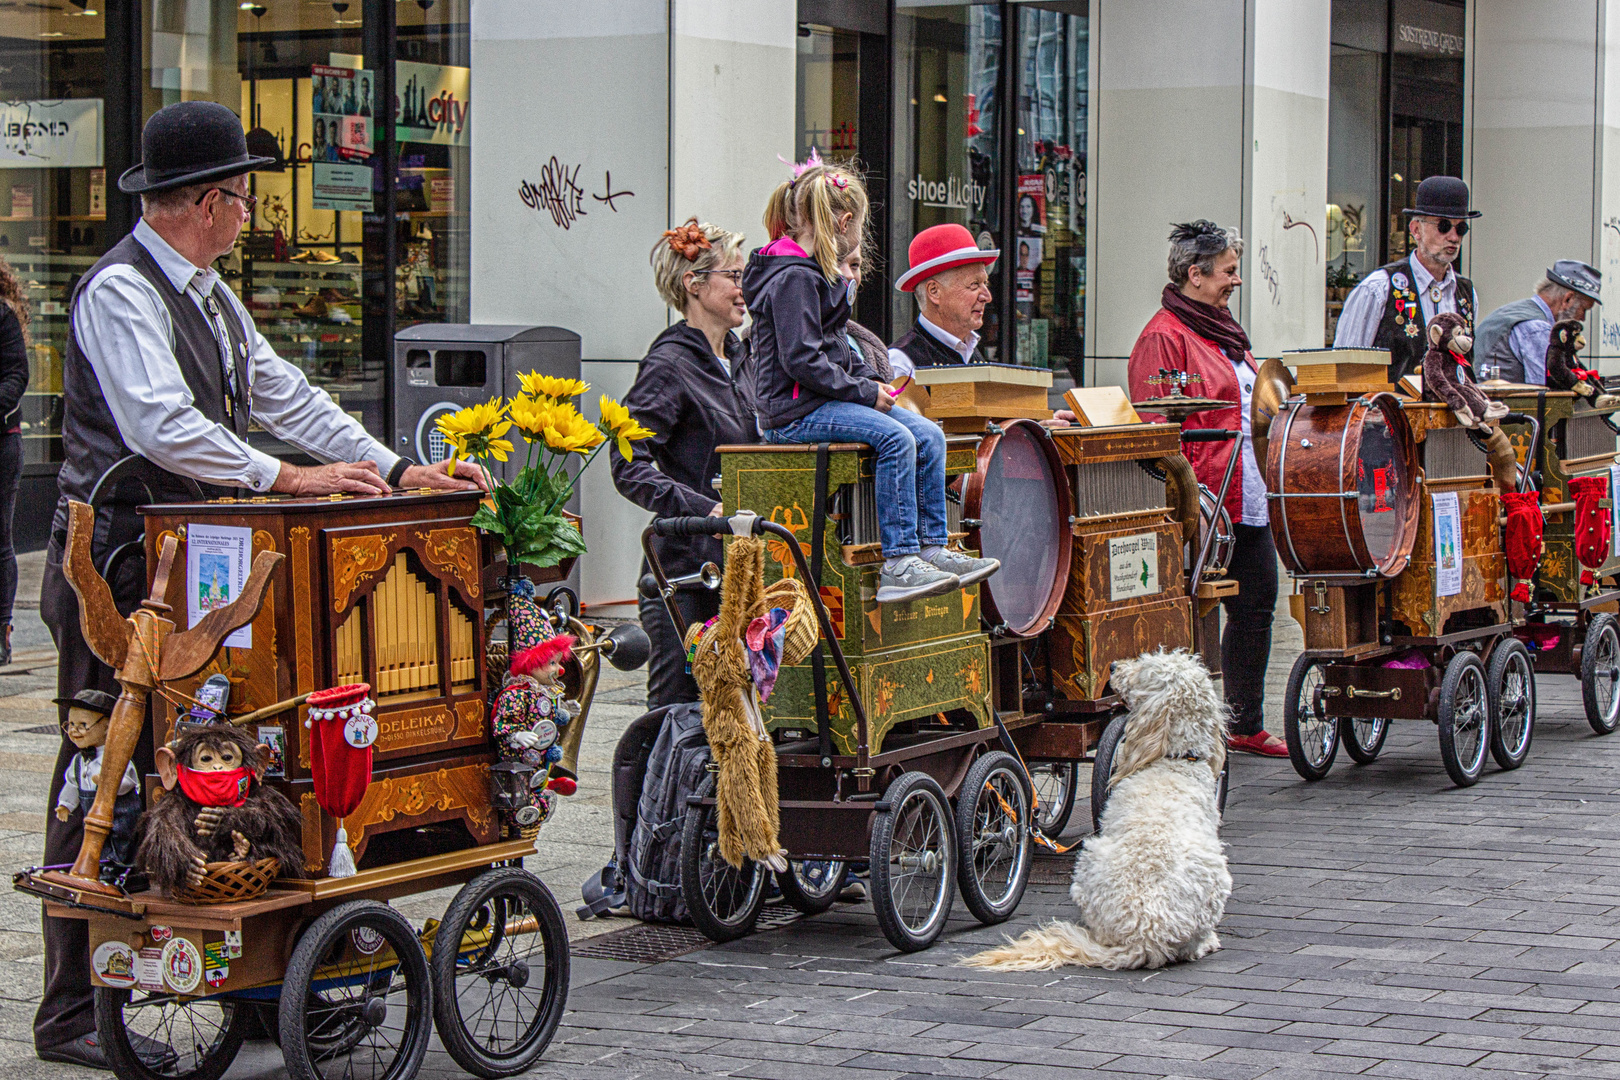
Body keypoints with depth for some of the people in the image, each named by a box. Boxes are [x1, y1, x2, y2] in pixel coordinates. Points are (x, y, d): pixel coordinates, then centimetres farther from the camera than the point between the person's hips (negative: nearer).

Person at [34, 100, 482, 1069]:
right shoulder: (119, 290, -15)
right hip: (114, 563, -9)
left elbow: (284, 395, 16)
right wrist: (288, 479, -25)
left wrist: (398, 471, 7)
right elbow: (161, 427, -26)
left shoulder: (209, 293, 16)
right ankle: (72, 1015, 0)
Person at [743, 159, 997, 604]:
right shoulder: (792, 278, -14)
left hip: (825, 400, 10)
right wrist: (865, 392, -16)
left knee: (928, 435, -1)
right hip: (792, 412, -10)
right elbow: (802, 360, -21)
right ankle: (897, 564, -28)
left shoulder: (813, 273, 19)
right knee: (896, 439, -27)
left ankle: (931, 548, -2)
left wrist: (870, 382, 9)